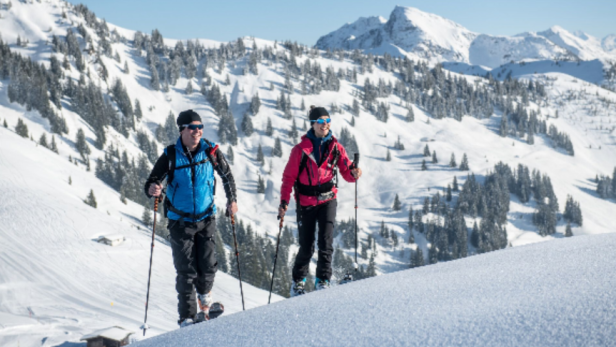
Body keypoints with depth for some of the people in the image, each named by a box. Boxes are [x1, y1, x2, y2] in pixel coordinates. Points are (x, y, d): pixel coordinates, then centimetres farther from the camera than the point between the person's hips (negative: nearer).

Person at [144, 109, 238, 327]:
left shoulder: (211, 152, -4)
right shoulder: (170, 156, -9)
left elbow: (227, 175, 13)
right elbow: (152, 183, -8)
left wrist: (232, 199, 5)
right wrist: (152, 190, -30)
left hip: (206, 219, 2)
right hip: (180, 221, -1)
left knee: (208, 266, -2)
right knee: (186, 271, -5)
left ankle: (205, 299, 30)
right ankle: (187, 318, 2)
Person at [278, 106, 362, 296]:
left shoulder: (335, 147, 2)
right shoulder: (301, 149, -5)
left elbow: (346, 172, 1)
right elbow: (289, 177, -3)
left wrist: (354, 173, -23)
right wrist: (284, 201, -11)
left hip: (327, 199, 1)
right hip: (306, 202, -1)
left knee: (326, 242, -11)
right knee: (306, 247, 3)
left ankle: (323, 280, 0)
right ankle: (298, 282, 23)